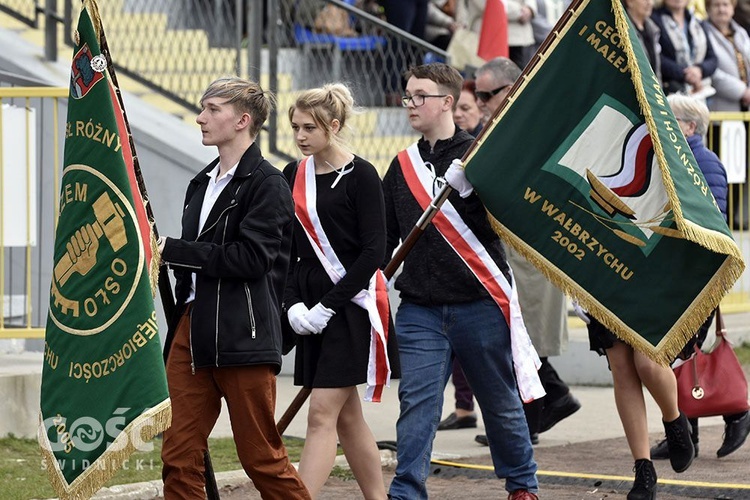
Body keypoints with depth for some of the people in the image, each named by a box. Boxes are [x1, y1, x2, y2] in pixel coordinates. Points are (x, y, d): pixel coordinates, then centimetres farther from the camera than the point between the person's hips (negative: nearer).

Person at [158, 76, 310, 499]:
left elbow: (251, 258, -18)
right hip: (192, 329, 8)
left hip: (243, 335, -8)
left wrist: (172, 250, -13)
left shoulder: (267, 184, -7)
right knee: (179, 458, 2)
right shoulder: (203, 183, 18)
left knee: (263, 457, -2)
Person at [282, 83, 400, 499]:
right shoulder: (293, 176, 9)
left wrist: (328, 306, -15)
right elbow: (284, 250, 10)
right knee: (346, 416, 11)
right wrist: (293, 304, -5)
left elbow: (373, 252, -12)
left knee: (322, 414, -11)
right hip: (310, 306, 7)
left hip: (350, 305, -7)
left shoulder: (359, 175, -8)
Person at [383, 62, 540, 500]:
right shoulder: (404, 166, 11)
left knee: (502, 404, 10)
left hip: (478, 304, -3)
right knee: (417, 405, -6)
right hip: (420, 310, 3)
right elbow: (385, 238, 16)